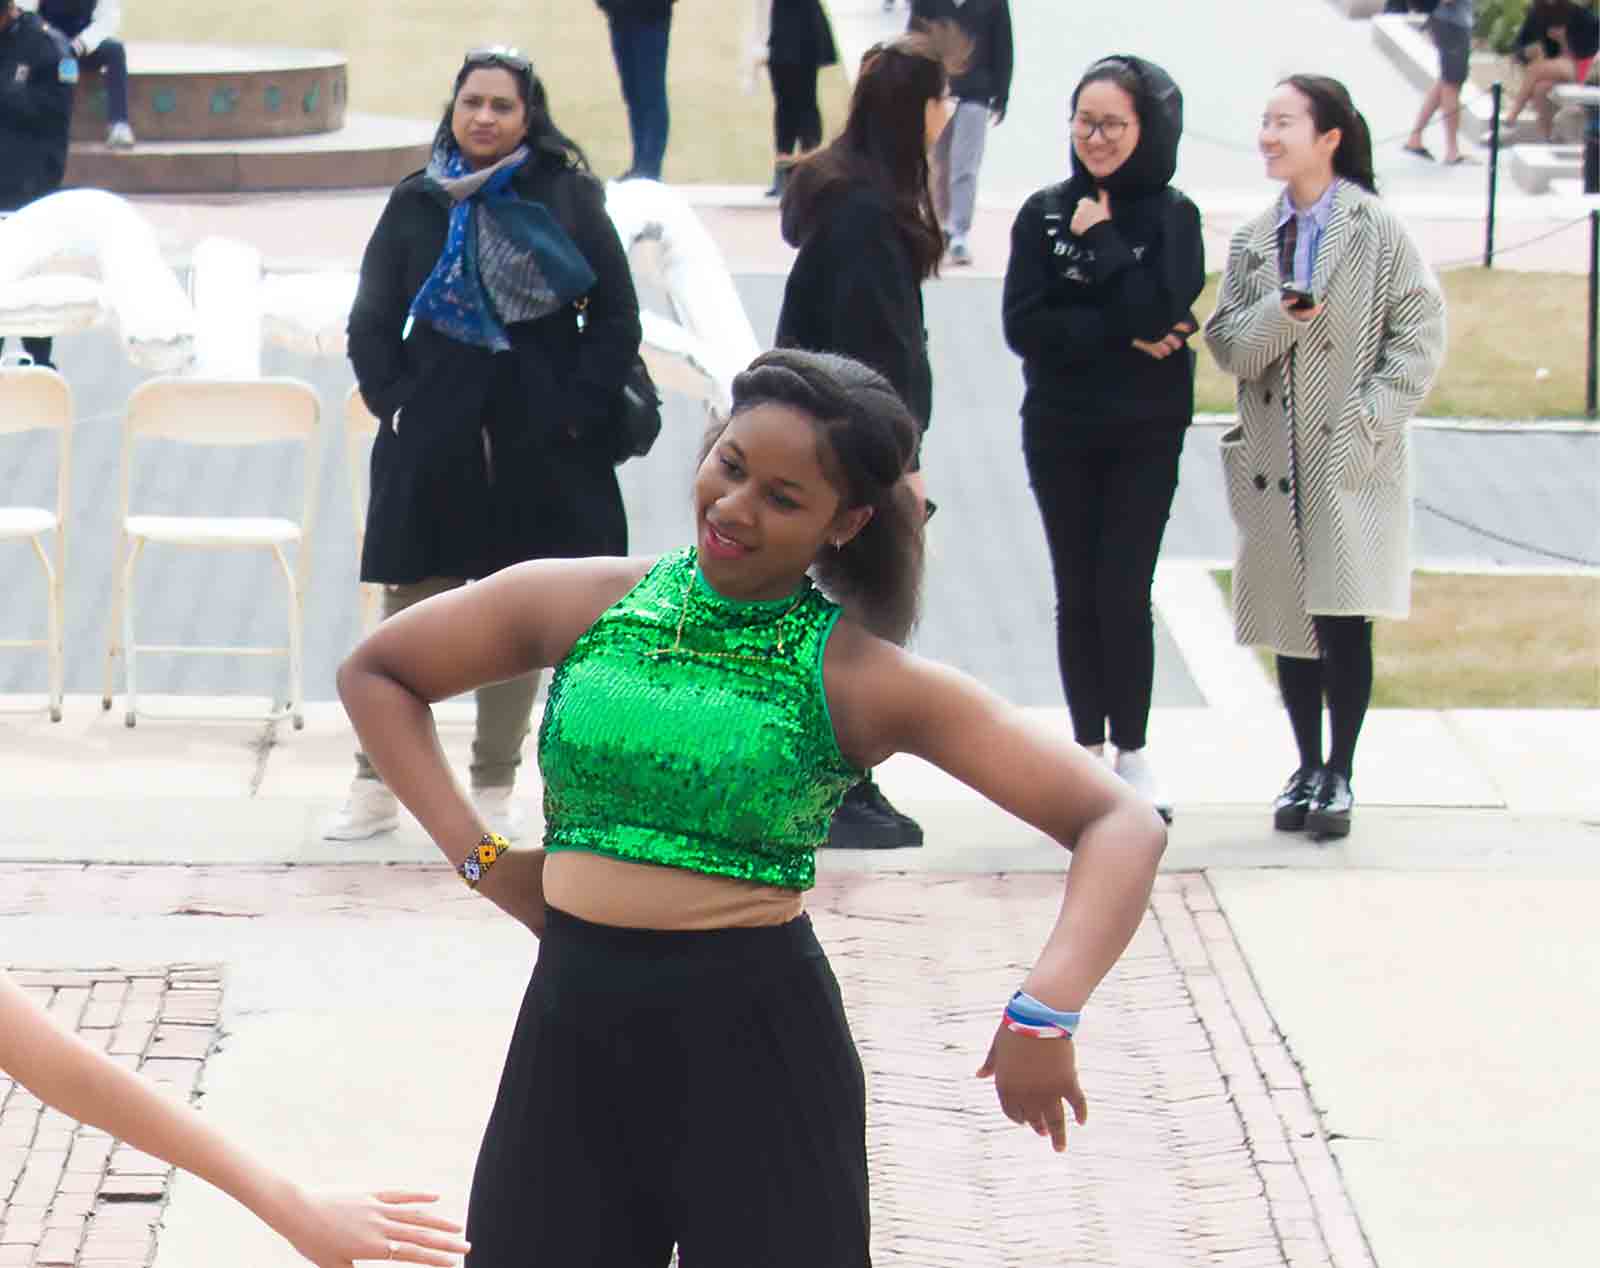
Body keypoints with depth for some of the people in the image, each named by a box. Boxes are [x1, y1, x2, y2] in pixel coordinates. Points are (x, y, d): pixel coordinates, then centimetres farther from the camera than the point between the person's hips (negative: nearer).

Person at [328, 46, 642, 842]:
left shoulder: (569, 199, 0)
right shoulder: (417, 203, 4)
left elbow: (616, 319, 2)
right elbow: (373, 321, 10)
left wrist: (576, 410, -6)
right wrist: (394, 402, -2)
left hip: (539, 441, -1)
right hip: (434, 441, 1)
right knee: (407, 616, 2)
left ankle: (494, 793, 16)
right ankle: (375, 790, 8)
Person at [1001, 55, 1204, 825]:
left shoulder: (1170, 216, -3)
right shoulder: (1044, 214, 2)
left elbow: (1161, 312, -18)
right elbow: (1023, 324, -9)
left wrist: (1102, 242, -13)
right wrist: (1120, 336, -16)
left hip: (1145, 436, -2)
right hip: (1061, 434, 2)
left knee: (1123, 594, -6)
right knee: (1077, 595, 6)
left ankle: (1132, 753, 5)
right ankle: (1090, 751, 15)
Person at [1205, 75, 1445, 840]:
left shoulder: (1376, 230, -5)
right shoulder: (1253, 241, 10)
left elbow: (1420, 331, -6)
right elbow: (1228, 346, 4)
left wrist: (1375, 416, -14)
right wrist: (1282, 313, -15)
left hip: (1353, 460, -5)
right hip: (1276, 456, 5)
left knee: (1344, 619, -8)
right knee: (1290, 620, 9)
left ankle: (1338, 775, 2)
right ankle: (1307, 768, 22)